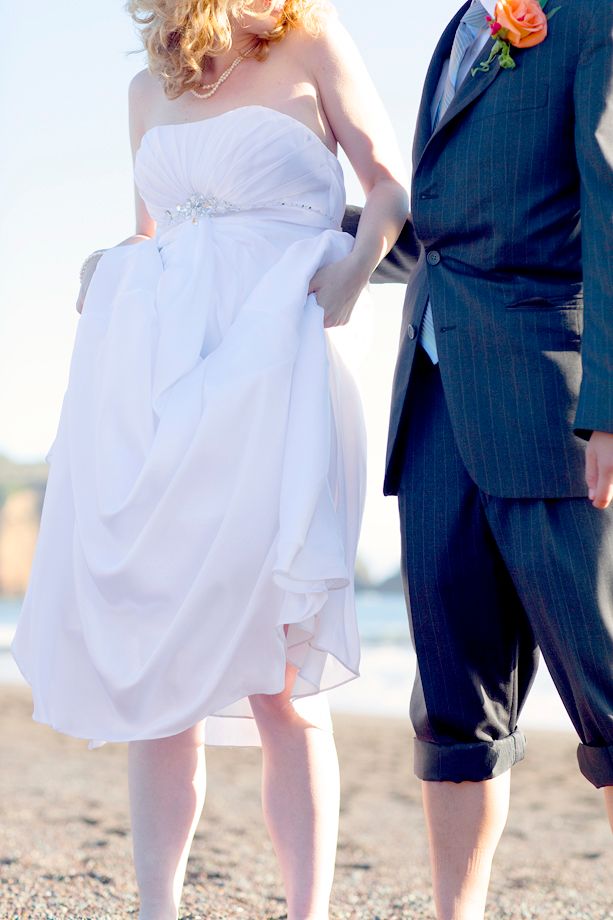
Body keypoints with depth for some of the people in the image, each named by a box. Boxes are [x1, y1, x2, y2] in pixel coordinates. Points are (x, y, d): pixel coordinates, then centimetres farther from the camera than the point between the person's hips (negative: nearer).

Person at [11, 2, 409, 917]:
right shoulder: (149, 92, 20)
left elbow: (393, 187, 5)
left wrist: (345, 282, -11)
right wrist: (114, 276, 8)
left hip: (267, 370, -4)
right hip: (150, 381, 4)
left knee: (276, 668, -10)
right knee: (152, 663, 0)